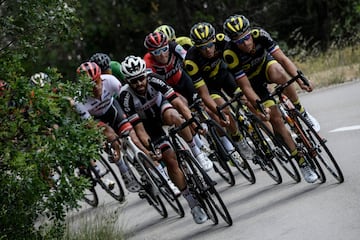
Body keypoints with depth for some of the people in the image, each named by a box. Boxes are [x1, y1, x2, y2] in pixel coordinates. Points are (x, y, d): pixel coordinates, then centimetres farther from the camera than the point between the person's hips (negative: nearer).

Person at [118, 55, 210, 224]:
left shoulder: (153, 80, -30)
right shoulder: (126, 96, -32)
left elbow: (177, 102, -34)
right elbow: (139, 129, -31)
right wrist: (149, 148, -43)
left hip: (161, 107, 1)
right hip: (148, 123, -1)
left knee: (174, 117, -38)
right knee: (170, 160, -13)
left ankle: (197, 153, -20)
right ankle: (193, 203, -4)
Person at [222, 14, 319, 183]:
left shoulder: (260, 35, -30)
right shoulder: (230, 54, -34)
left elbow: (282, 58, -30)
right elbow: (246, 88, -30)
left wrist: (299, 80, -42)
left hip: (266, 65, 1)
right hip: (252, 79, -1)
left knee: (279, 74, -37)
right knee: (276, 119, -14)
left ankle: (301, 112, -15)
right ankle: (302, 163, -7)